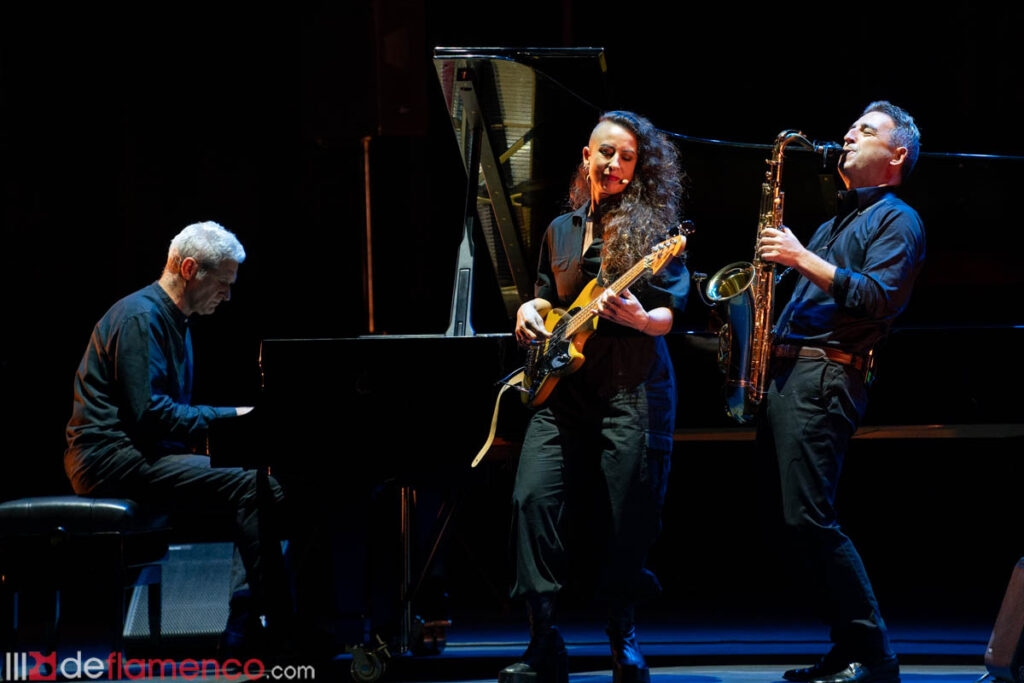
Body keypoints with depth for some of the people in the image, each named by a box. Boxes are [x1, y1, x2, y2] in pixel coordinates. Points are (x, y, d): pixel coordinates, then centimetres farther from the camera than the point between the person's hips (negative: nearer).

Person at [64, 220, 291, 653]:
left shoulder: (174, 322, 21)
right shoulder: (140, 317, -13)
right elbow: (149, 412, -21)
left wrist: (237, 420, 8)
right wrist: (230, 417, -15)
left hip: (146, 454, 10)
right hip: (111, 461, -10)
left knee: (262, 485, -4)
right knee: (248, 486, -23)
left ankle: (244, 631, -10)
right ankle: (278, 621, -19)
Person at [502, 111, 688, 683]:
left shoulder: (651, 226, 2)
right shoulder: (560, 230, 17)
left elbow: (673, 312, -3)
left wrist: (642, 319, -24)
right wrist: (532, 310, 7)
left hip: (633, 385, -4)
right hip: (565, 383, 4)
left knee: (631, 512, -5)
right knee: (534, 495, -11)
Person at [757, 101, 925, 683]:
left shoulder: (897, 220, 0)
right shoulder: (837, 221, 28)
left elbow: (878, 300, -16)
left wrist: (804, 259, -16)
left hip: (826, 377, -10)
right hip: (787, 371, 10)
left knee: (810, 519, -17)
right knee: (804, 522, 6)